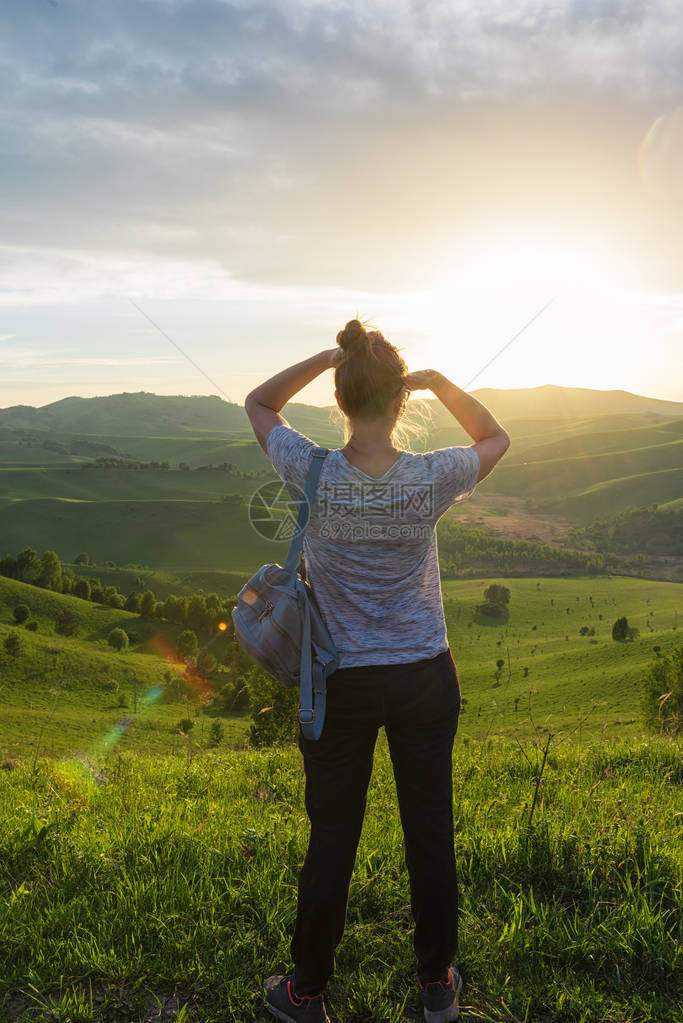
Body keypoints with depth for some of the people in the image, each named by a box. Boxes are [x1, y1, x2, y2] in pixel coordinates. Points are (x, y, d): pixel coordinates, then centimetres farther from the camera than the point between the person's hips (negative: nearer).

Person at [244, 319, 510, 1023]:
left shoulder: (314, 475, -15)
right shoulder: (431, 480, -14)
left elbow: (257, 403, 4)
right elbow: (495, 439, 9)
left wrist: (328, 356, -6)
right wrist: (440, 382, -3)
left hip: (342, 684, -1)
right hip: (426, 679, 1)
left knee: (332, 841, 13)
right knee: (430, 834, 17)